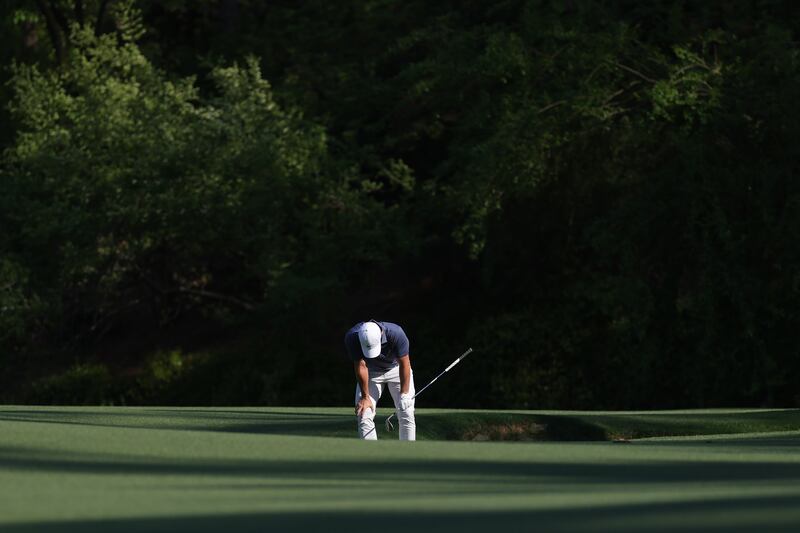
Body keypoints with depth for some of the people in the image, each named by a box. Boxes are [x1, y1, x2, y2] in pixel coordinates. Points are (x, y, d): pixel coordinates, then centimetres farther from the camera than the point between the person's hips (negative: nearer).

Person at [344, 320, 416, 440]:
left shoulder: (396, 334, -36)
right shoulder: (352, 338, -32)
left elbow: (404, 364, -27)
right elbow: (361, 367, -23)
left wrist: (404, 394, -28)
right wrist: (365, 397, -18)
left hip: (396, 368, -1)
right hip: (371, 372, 1)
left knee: (406, 415, -7)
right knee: (364, 415, -11)